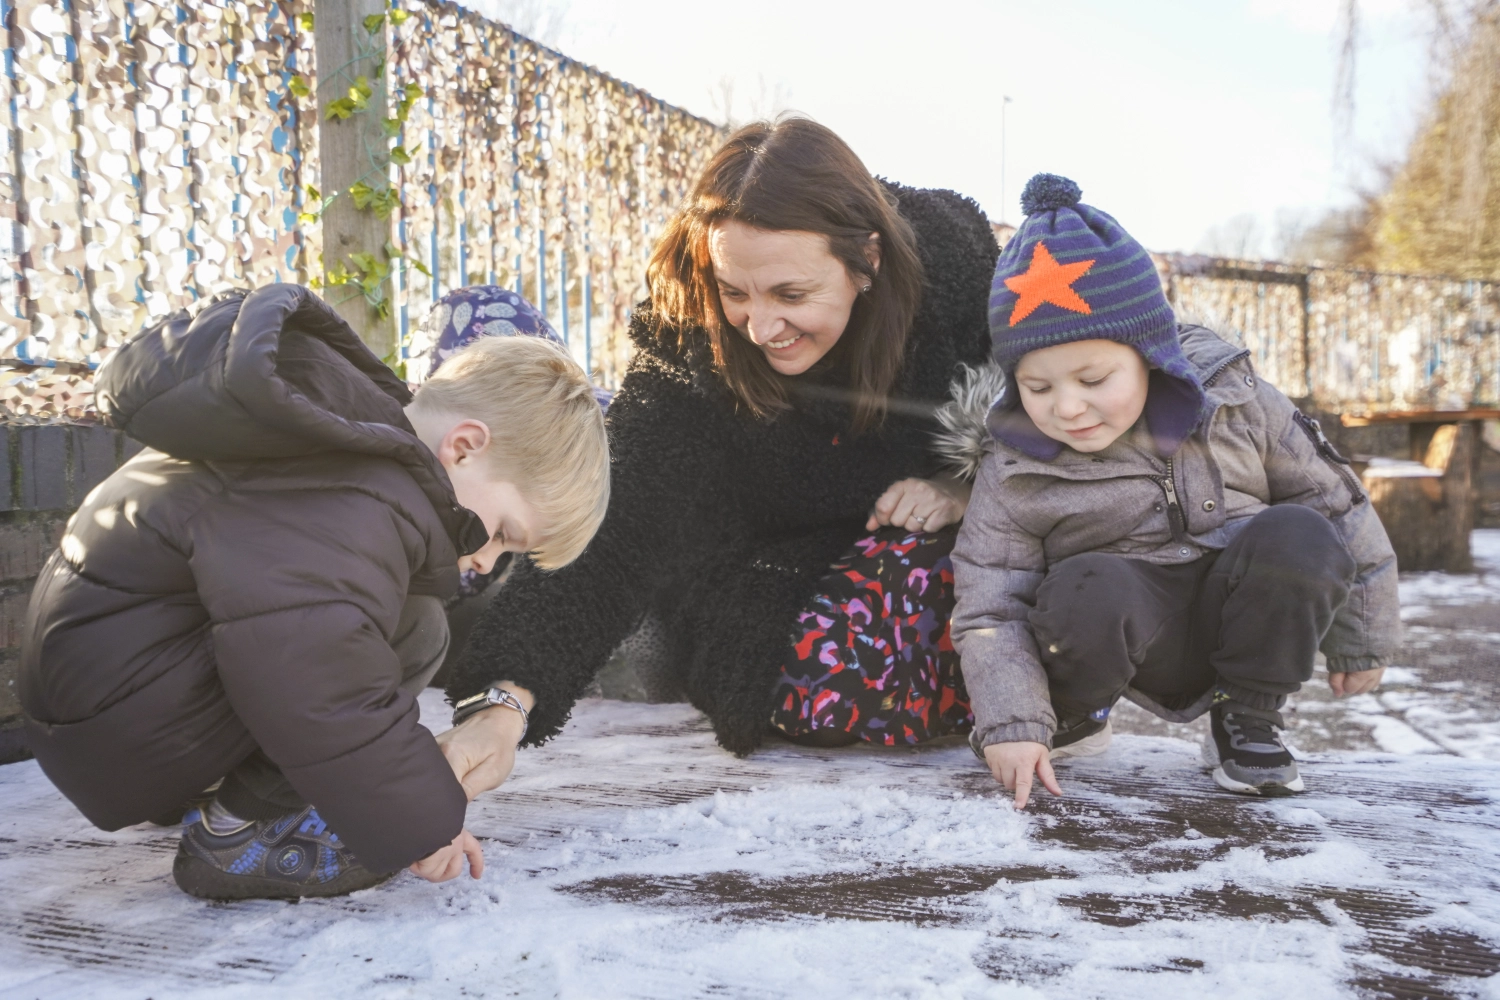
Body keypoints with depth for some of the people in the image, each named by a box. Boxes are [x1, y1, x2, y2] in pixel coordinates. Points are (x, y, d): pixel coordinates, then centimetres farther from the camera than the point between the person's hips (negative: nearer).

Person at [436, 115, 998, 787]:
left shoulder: (952, 253, -22)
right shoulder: (687, 346, -27)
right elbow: (617, 533, -34)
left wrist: (965, 485, -23)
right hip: (776, 567, -3)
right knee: (828, 688, -32)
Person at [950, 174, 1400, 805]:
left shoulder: (1232, 401, -10)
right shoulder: (1014, 473, -13)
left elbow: (1334, 501, 1)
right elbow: (989, 611, -12)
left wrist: (1362, 638, 7)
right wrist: (1012, 725, -25)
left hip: (1245, 626, 3)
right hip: (1139, 640, -2)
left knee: (1295, 538, -27)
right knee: (1086, 590, -35)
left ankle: (1249, 718, -6)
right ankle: (1071, 717, -2)